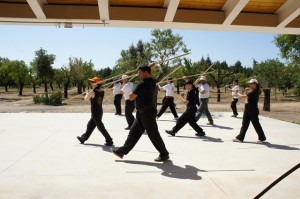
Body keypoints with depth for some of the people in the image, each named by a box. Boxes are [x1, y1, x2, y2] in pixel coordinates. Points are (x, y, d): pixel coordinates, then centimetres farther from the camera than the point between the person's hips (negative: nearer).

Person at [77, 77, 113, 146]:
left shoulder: (92, 92, -17)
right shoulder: (102, 92, 3)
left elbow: (86, 99, -4)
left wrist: (87, 93, 12)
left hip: (95, 113, -8)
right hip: (99, 111, 8)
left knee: (100, 127, -1)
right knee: (90, 125, 21)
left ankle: (109, 141, 2)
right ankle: (83, 138, 35)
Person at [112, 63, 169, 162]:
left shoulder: (143, 83, -20)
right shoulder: (152, 82, 7)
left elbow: (131, 97, -19)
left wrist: (135, 94, 1)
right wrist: (151, 67, 20)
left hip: (147, 112, -10)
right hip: (142, 113, 10)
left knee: (153, 135, 0)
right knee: (134, 132, 12)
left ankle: (164, 154, 13)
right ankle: (122, 151, 19)